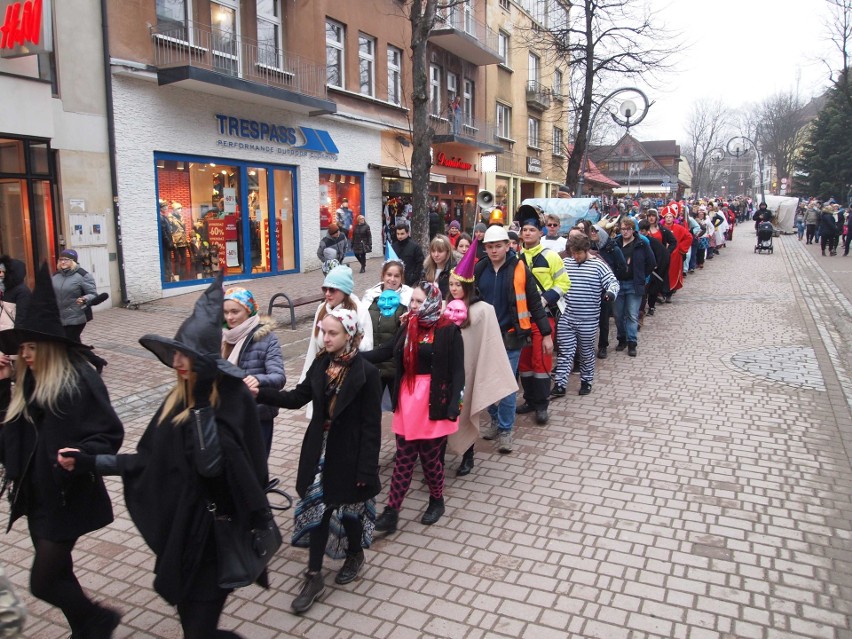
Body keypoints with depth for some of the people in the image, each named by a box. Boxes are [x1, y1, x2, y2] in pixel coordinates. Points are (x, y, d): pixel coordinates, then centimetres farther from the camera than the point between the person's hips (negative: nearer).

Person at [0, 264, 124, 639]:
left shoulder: (80, 380, -19)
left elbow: (110, 433, -20)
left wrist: (82, 455, -37)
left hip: (68, 499, -8)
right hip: (35, 496, 8)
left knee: (43, 583, 0)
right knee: (56, 574, 19)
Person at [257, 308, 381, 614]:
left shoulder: (366, 373, -18)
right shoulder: (321, 363, -1)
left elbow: (371, 425, -16)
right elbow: (298, 397, 5)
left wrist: (366, 469, -16)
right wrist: (261, 394, -9)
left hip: (348, 454, -5)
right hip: (320, 450, 5)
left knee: (349, 507, 14)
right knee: (317, 508, 8)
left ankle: (355, 554, 42)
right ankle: (314, 576, 21)